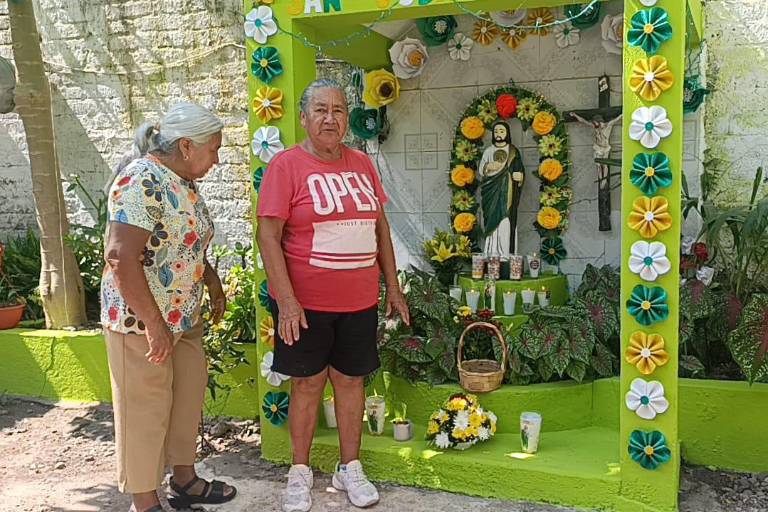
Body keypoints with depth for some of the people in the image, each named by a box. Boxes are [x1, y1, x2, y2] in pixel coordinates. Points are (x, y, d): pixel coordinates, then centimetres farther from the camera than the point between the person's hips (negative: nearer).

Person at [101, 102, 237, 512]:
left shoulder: (183, 181, 8)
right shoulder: (141, 182, -21)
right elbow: (120, 257, -28)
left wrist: (212, 283, 14)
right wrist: (153, 322, -27)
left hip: (184, 317, 9)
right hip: (140, 320, -9)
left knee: (188, 398, 17)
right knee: (145, 409, 4)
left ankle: (184, 478, 35)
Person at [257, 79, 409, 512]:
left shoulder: (361, 163, 9)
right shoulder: (287, 165, -7)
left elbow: (380, 226, 14)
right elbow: (269, 236, -11)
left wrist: (393, 287, 12)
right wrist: (286, 300, -18)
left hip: (360, 301, 4)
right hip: (305, 301, -4)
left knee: (351, 379, 12)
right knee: (308, 382, 7)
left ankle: (351, 468, 28)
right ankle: (300, 472, 25)